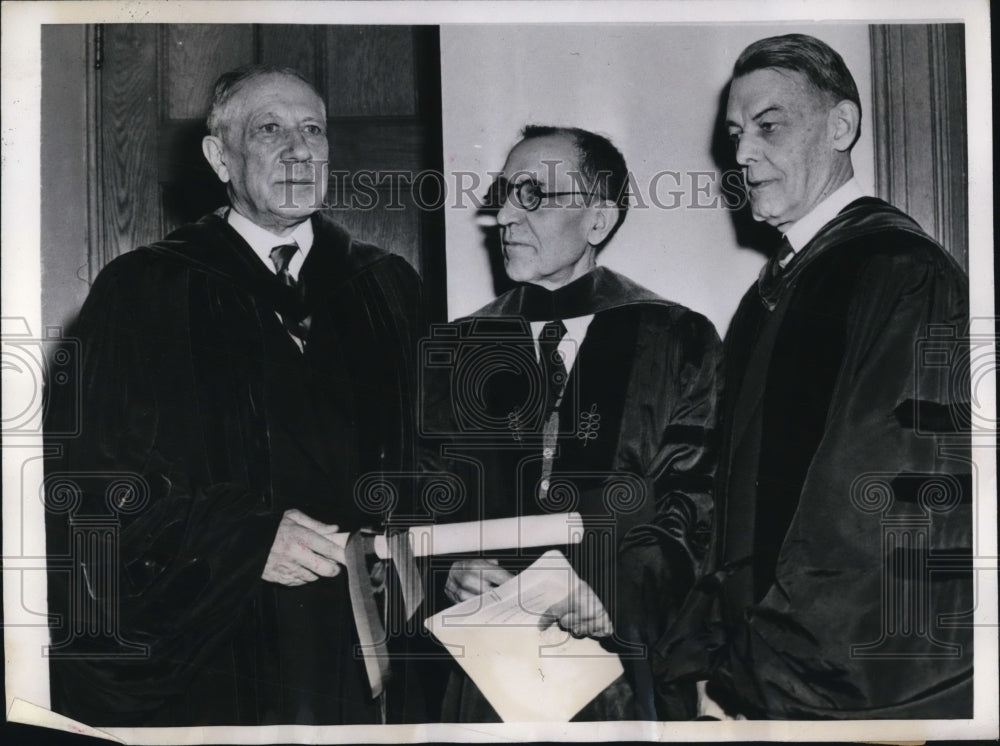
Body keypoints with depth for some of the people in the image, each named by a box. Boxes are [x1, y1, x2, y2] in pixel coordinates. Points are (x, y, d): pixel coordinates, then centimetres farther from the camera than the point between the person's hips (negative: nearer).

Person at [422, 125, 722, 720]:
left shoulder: (679, 340, 1)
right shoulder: (459, 349, 10)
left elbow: (699, 502, -5)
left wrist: (624, 593, -19)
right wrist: (448, 569, -11)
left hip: (637, 665, -2)